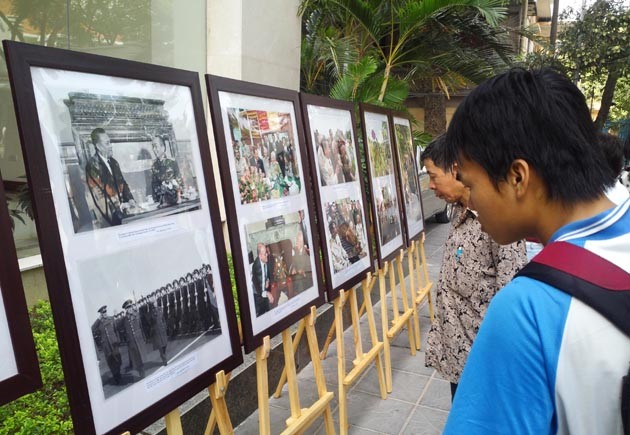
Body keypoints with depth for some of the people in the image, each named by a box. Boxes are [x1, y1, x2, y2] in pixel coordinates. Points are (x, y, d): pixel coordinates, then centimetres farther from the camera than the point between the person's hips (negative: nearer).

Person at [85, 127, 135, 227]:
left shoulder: (113, 162, 12)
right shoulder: (92, 164, -12)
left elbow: (122, 183, 14)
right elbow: (98, 193, -17)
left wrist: (130, 199, -2)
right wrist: (119, 205, -15)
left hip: (122, 211, 6)